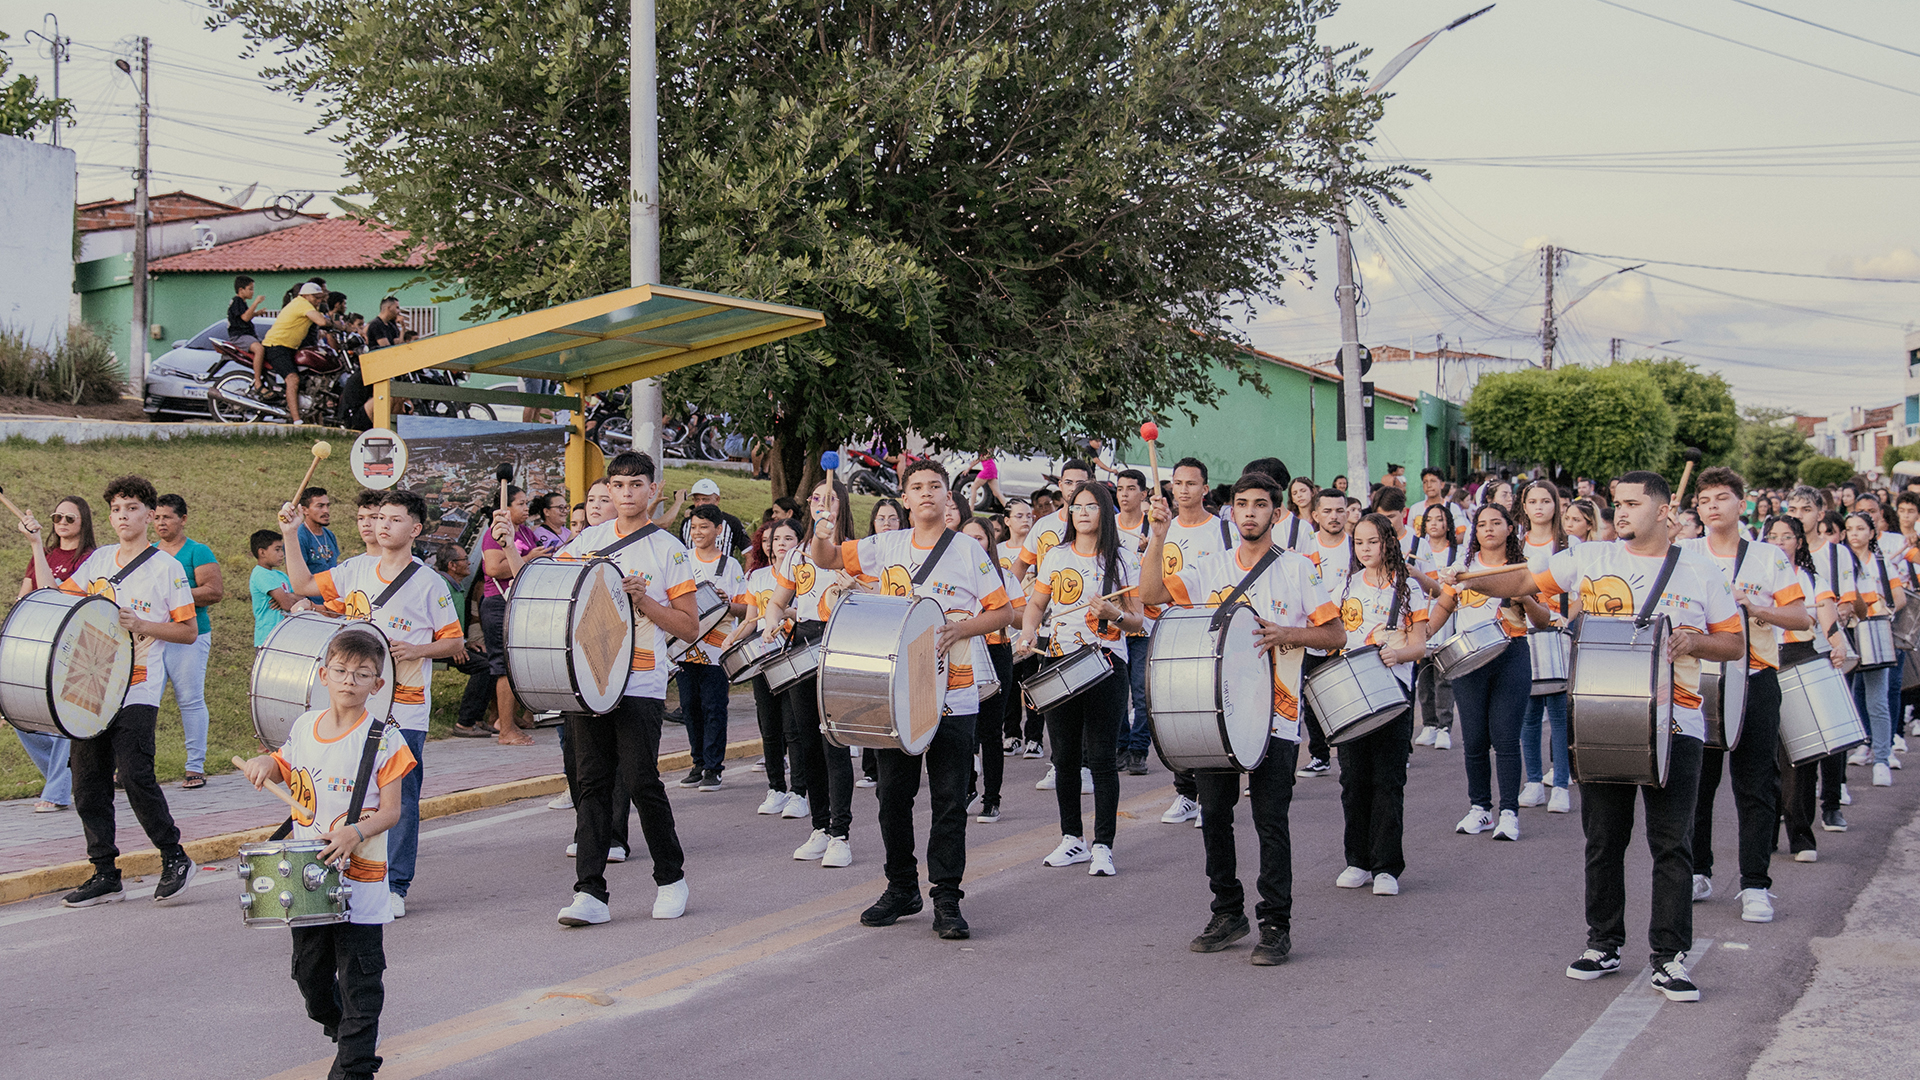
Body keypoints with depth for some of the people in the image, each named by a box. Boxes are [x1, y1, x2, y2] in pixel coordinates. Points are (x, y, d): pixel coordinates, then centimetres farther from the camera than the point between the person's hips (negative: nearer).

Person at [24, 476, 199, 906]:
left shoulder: (166, 566, -1)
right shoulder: (99, 560, 14)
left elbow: (187, 630, -2)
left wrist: (140, 625, -15)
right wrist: (38, 546, 8)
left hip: (137, 692, -6)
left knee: (134, 775, -15)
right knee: (88, 782, 4)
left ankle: (174, 859, 1)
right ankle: (105, 874, 12)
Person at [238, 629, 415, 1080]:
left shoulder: (382, 739, -10)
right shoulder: (304, 726, 5)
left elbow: (390, 811, -10)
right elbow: (288, 770, 22)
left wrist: (357, 831, -27)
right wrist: (267, 763, 0)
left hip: (359, 881, -5)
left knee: (360, 982, -1)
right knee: (310, 972, 16)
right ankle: (341, 1029, 41)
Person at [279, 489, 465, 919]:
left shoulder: (429, 584, -2)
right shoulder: (357, 570, 10)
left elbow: (455, 642, 2)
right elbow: (304, 585, 14)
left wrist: (417, 650, -15)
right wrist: (291, 537, 5)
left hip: (404, 711, -4)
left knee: (401, 798, -2)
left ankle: (396, 885, 6)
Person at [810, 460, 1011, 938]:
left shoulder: (968, 550, -1)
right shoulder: (887, 546, 7)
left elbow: (1002, 611, 2)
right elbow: (826, 559, 11)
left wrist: (960, 629, -15)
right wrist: (824, 528, -11)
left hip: (952, 696, -3)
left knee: (949, 800, -2)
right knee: (894, 795, 8)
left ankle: (946, 900, 3)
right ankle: (902, 889, 22)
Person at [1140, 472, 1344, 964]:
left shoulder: (1298, 568, 2)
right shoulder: (1211, 567, 9)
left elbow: (1335, 634, 1)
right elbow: (1151, 593, -1)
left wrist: (1286, 634, -14)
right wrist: (1158, 538, -11)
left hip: (1275, 715, -3)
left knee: (1270, 820, -5)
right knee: (1213, 813, 7)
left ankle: (1275, 924, 3)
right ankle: (1228, 913, 21)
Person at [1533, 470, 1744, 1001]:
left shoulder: (1700, 573, 4)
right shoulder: (1590, 560, 6)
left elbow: (1736, 645, 8)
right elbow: (1527, 582, 6)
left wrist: (1693, 641, -11)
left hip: (1674, 724, -1)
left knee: (1672, 843, -2)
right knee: (1603, 839, 8)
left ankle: (1670, 957, 4)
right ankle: (1603, 944, 20)